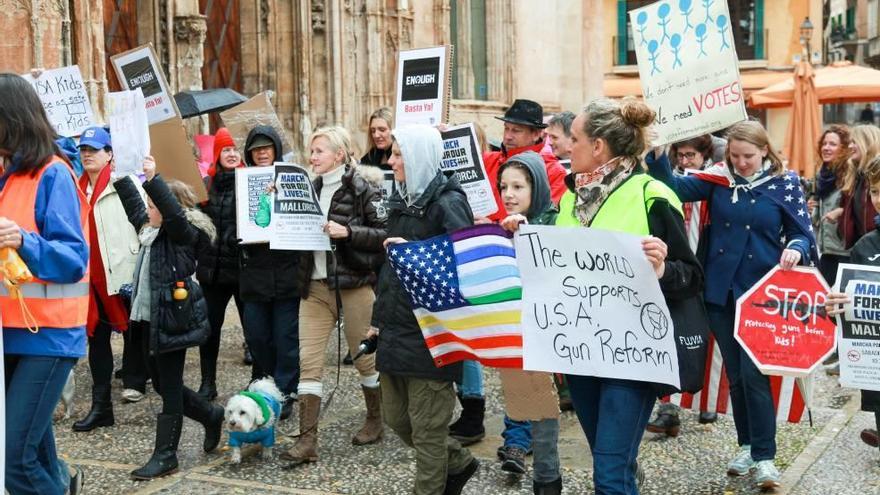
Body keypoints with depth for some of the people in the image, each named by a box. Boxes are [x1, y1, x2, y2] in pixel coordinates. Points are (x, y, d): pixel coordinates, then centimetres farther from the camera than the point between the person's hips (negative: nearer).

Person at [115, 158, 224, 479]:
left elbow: (174, 211, -29)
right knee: (162, 385, 16)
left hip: (172, 320, -9)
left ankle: (165, 456, 7)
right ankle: (211, 416, 34)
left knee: (170, 388, -1)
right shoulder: (150, 230, 13)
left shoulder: (185, 233, -10)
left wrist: (153, 178, -34)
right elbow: (133, 205, 26)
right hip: (150, 319, 9)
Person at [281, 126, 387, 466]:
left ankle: (375, 421, 29)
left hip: (354, 284, -6)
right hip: (314, 285, 6)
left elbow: (384, 233, -11)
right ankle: (307, 440, 0)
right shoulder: (311, 187, 13)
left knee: (365, 356, 9)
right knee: (308, 361, -2)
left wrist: (347, 232, -22)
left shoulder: (363, 186, -7)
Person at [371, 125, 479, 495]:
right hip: (396, 328, 9)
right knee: (395, 417, 17)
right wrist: (380, 317, 18)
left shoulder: (448, 203, -12)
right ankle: (458, 463, 37)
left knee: (426, 427, 2)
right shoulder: (402, 199, 12)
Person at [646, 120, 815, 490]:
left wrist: (796, 249, -22)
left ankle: (764, 455, 4)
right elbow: (677, 188, -10)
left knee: (754, 373, -7)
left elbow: (801, 232, 0)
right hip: (721, 291, 3)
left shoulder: (784, 184, -3)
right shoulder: (719, 177, 1)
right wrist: (657, 158, -26)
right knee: (734, 373, 13)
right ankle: (746, 445, 28)